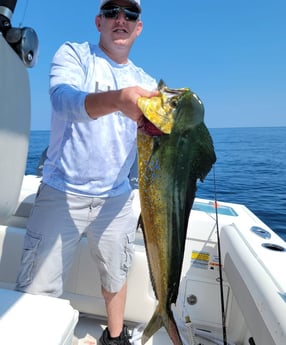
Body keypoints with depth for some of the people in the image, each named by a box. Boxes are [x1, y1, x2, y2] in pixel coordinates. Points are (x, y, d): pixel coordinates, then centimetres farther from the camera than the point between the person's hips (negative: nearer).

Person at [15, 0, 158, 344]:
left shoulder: (146, 82, 9)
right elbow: (63, 99, -23)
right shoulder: (73, 54, -1)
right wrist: (117, 99, -43)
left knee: (115, 277, 17)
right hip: (61, 192, -3)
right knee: (36, 290, -1)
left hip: (116, 199, 4)